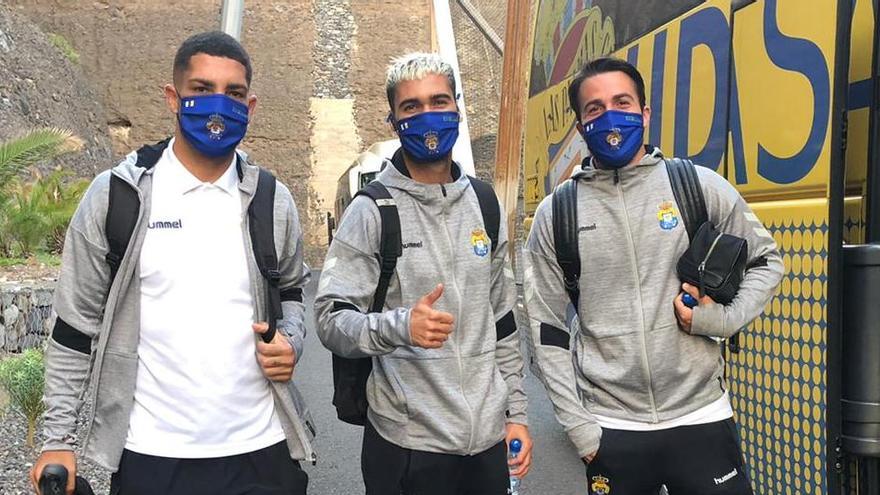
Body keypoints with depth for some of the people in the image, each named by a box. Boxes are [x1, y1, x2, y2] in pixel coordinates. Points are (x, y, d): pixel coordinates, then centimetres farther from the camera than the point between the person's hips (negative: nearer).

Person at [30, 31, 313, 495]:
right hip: (152, 455, -1)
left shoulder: (273, 201, 2)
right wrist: (57, 439, 0)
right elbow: (76, 322, 1)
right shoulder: (114, 195, -4)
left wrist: (290, 341, -4)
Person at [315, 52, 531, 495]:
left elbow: (502, 317, 13)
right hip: (408, 443, -4)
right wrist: (399, 325, -30)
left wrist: (516, 412, 11)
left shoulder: (484, 204, 8)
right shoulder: (372, 211, -8)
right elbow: (331, 320, -12)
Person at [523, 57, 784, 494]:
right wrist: (577, 425, -2)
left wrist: (721, 318, -6)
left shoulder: (699, 185, -1)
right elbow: (546, 328, 1)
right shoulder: (555, 214, -1)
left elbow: (766, 261, 11)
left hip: (701, 416, 0)